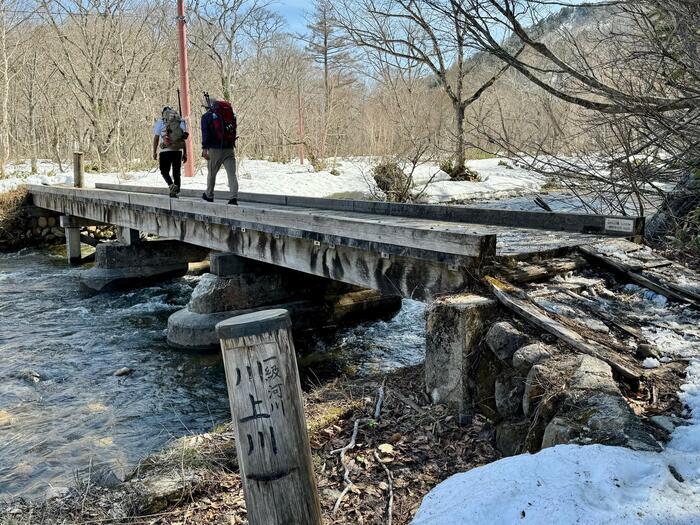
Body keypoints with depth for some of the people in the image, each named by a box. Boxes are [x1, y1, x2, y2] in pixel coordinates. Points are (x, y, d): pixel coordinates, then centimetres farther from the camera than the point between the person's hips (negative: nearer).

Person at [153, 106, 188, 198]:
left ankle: (171, 185, -19)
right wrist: (185, 153, 13)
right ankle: (176, 191, 9)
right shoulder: (180, 121, 12)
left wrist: (154, 152, 4)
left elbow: (156, 137, 1)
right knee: (176, 172, 8)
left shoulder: (160, 121, 5)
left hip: (166, 150, -3)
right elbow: (183, 139, 10)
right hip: (178, 150, 3)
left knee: (164, 171, 6)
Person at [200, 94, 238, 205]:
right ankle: (234, 197, -14)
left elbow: (205, 133, -10)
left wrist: (204, 148, -13)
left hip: (215, 149, -3)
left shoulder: (206, 116, -1)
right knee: (232, 174, -2)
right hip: (229, 149, 3)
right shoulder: (230, 114, 13)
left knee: (212, 173, 14)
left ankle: (209, 195, 30)